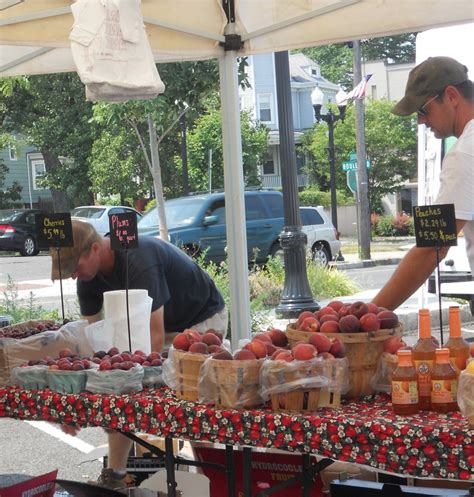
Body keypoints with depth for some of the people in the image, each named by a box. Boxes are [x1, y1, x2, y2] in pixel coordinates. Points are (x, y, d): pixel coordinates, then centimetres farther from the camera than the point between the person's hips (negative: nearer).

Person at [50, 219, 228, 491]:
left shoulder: (139, 262, -37)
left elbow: (154, 337, -38)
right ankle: (115, 473, 5)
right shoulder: (90, 274, -13)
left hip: (201, 319, -7)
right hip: (160, 322, 7)